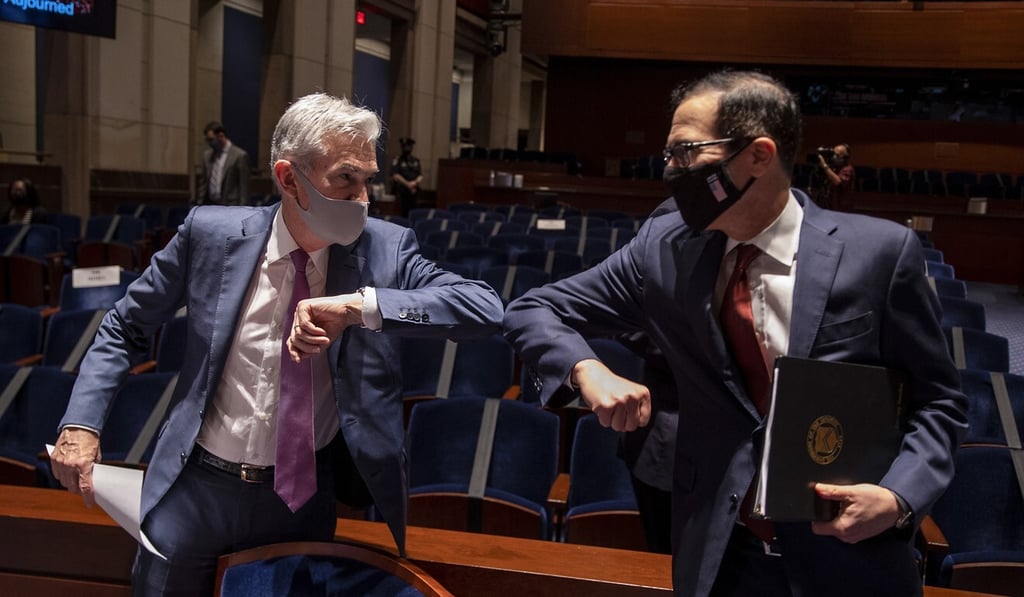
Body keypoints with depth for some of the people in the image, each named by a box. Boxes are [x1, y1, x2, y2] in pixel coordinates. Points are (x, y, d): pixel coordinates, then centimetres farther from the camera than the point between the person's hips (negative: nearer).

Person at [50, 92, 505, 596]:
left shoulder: (385, 248, -10)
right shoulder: (211, 233, -9)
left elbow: (486, 309, -23)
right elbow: (124, 329, 4)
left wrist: (362, 304, -34)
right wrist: (82, 422, -9)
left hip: (305, 495, 0)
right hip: (198, 485, 1)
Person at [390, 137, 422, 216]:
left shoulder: (416, 160, 14)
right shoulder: (397, 160, 1)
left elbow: (420, 176, 11)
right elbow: (395, 175, -8)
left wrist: (415, 182, -10)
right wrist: (407, 184, -13)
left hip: (413, 191, 4)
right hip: (401, 191, -4)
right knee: (405, 212, -12)